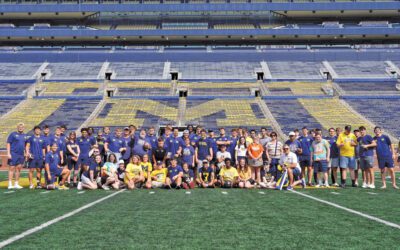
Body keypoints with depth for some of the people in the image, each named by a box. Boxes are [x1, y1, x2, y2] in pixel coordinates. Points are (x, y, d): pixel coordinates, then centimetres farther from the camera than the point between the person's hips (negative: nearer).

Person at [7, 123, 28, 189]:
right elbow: (8, 144, -5)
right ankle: (10, 184, 0)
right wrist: (8, 153, -12)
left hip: (21, 155, 5)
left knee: (18, 169, 9)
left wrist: (26, 153, 9)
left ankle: (16, 184, 16)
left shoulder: (25, 136, 14)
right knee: (12, 168, -3)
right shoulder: (13, 134, -2)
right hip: (13, 154, -5)